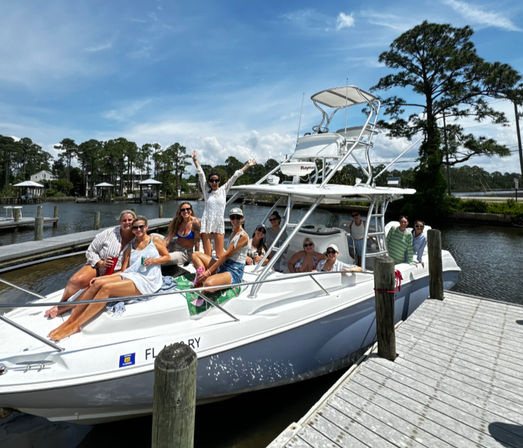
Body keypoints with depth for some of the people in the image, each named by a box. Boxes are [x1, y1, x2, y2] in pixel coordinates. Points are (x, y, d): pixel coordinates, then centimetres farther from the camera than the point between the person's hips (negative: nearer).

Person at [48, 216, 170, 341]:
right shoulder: (130, 246, 20)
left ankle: (75, 325, -16)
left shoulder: (155, 240, 8)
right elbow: (123, 271, 15)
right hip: (129, 275, 5)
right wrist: (102, 278, 3)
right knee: (97, 283, -20)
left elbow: (167, 257, 7)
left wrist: (153, 260, -11)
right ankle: (70, 320, -16)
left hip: (147, 280, -5)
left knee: (106, 288, -24)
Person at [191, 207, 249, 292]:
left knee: (208, 284, -37)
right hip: (222, 266, 9)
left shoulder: (243, 236, -15)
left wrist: (209, 271, -19)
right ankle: (201, 280, -9)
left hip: (234, 272, -9)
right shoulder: (233, 232, 14)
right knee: (196, 254, 10)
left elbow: (226, 255, -19)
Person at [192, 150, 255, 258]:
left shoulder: (223, 190, 9)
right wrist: (195, 160, 2)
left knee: (220, 255, 0)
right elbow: (201, 174, 4)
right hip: (206, 223, -1)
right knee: (207, 254, 0)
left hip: (219, 224, 1)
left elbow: (235, 176, 10)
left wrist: (247, 165, 14)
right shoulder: (206, 190, 9)